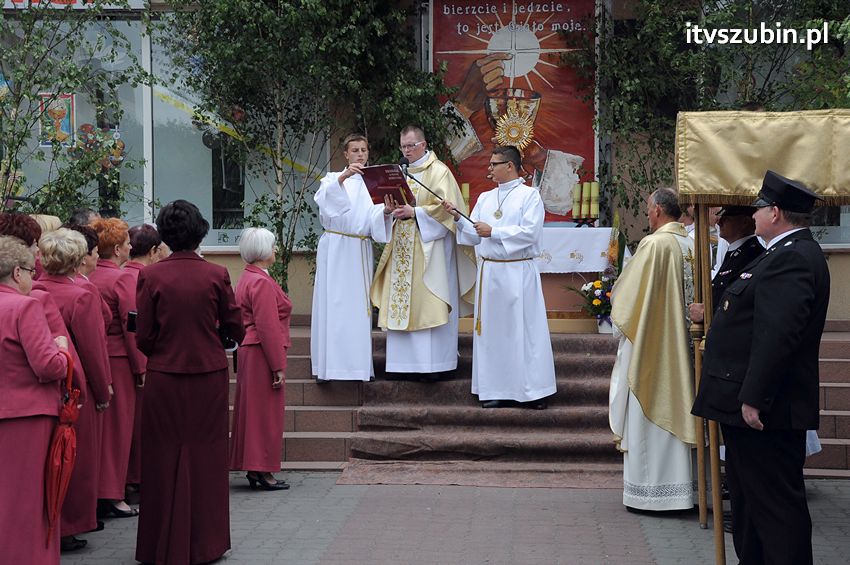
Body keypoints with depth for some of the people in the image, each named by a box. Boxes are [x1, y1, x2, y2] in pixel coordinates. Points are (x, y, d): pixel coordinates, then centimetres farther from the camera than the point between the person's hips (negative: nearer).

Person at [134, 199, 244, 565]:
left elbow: (143, 337, -6)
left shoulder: (150, 276, -7)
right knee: (205, 458, 11)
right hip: (209, 376, 0)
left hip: (164, 378, 0)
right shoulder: (216, 275, -6)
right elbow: (235, 330, 0)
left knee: (166, 460, 9)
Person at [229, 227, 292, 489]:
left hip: (249, 352, 10)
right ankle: (262, 471, 0)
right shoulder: (262, 283, -17)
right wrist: (279, 367, -19)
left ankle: (253, 470, 18)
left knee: (253, 411, 12)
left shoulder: (247, 278, 15)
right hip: (262, 355, -10)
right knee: (265, 413, -4)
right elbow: (268, 328, -21)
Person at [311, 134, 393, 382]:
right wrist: (343, 177, -32)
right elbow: (322, 198, -16)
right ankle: (327, 365, -7)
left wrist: (386, 211, -22)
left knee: (359, 305, 1)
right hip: (335, 247, -3)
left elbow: (375, 220, 1)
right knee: (332, 303, -7)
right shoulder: (334, 178, 7)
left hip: (361, 250, 3)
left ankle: (359, 364, 5)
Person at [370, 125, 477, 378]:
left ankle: (431, 362, -6)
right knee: (402, 300, 3)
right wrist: (394, 210, 0)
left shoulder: (439, 171, -4)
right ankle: (408, 360, 7)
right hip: (403, 247, 7)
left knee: (427, 305, -8)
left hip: (428, 246, -7)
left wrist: (414, 212, -20)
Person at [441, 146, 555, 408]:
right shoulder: (485, 198, 15)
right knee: (492, 330, 5)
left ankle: (534, 391, 3)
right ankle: (497, 390, 11)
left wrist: (493, 232, -13)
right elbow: (474, 236, 12)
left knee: (524, 330, -3)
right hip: (489, 271, 6)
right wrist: (458, 217, -4)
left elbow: (530, 232, -13)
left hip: (518, 273, -5)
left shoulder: (530, 195, -2)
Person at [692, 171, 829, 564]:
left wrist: (754, 399, -27)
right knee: (748, 498, 18)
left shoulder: (793, 259, -20)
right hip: (753, 403, 11)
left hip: (764, 412, -11)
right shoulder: (789, 254, 15)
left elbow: (778, 335, -28)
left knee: (775, 504, -5)